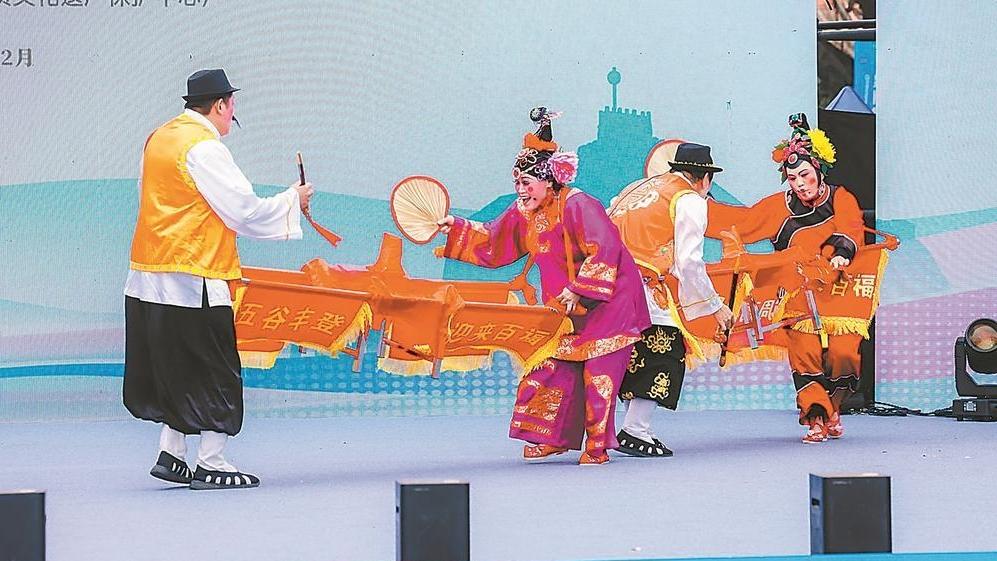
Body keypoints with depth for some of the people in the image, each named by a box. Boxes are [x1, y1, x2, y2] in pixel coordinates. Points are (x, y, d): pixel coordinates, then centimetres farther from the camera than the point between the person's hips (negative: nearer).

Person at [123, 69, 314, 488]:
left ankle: (171, 455, 19)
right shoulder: (204, 147, -15)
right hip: (194, 278, -9)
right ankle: (210, 465, 2)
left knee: (175, 371, 17)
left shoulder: (160, 139, 13)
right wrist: (294, 201, -2)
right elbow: (246, 212, -15)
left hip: (150, 277, 9)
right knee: (216, 374, 0)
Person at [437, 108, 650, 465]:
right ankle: (555, 437, 14)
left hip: (609, 298, -8)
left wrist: (577, 291, -29)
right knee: (555, 365, 5)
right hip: (566, 305, 8)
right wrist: (457, 229, 2)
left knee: (598, 371, -10)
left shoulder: (578, 206, -22)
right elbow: (491, 244, 13)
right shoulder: (523, 213, 2)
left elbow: (605, 251, -27)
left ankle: (597, 446, -5)